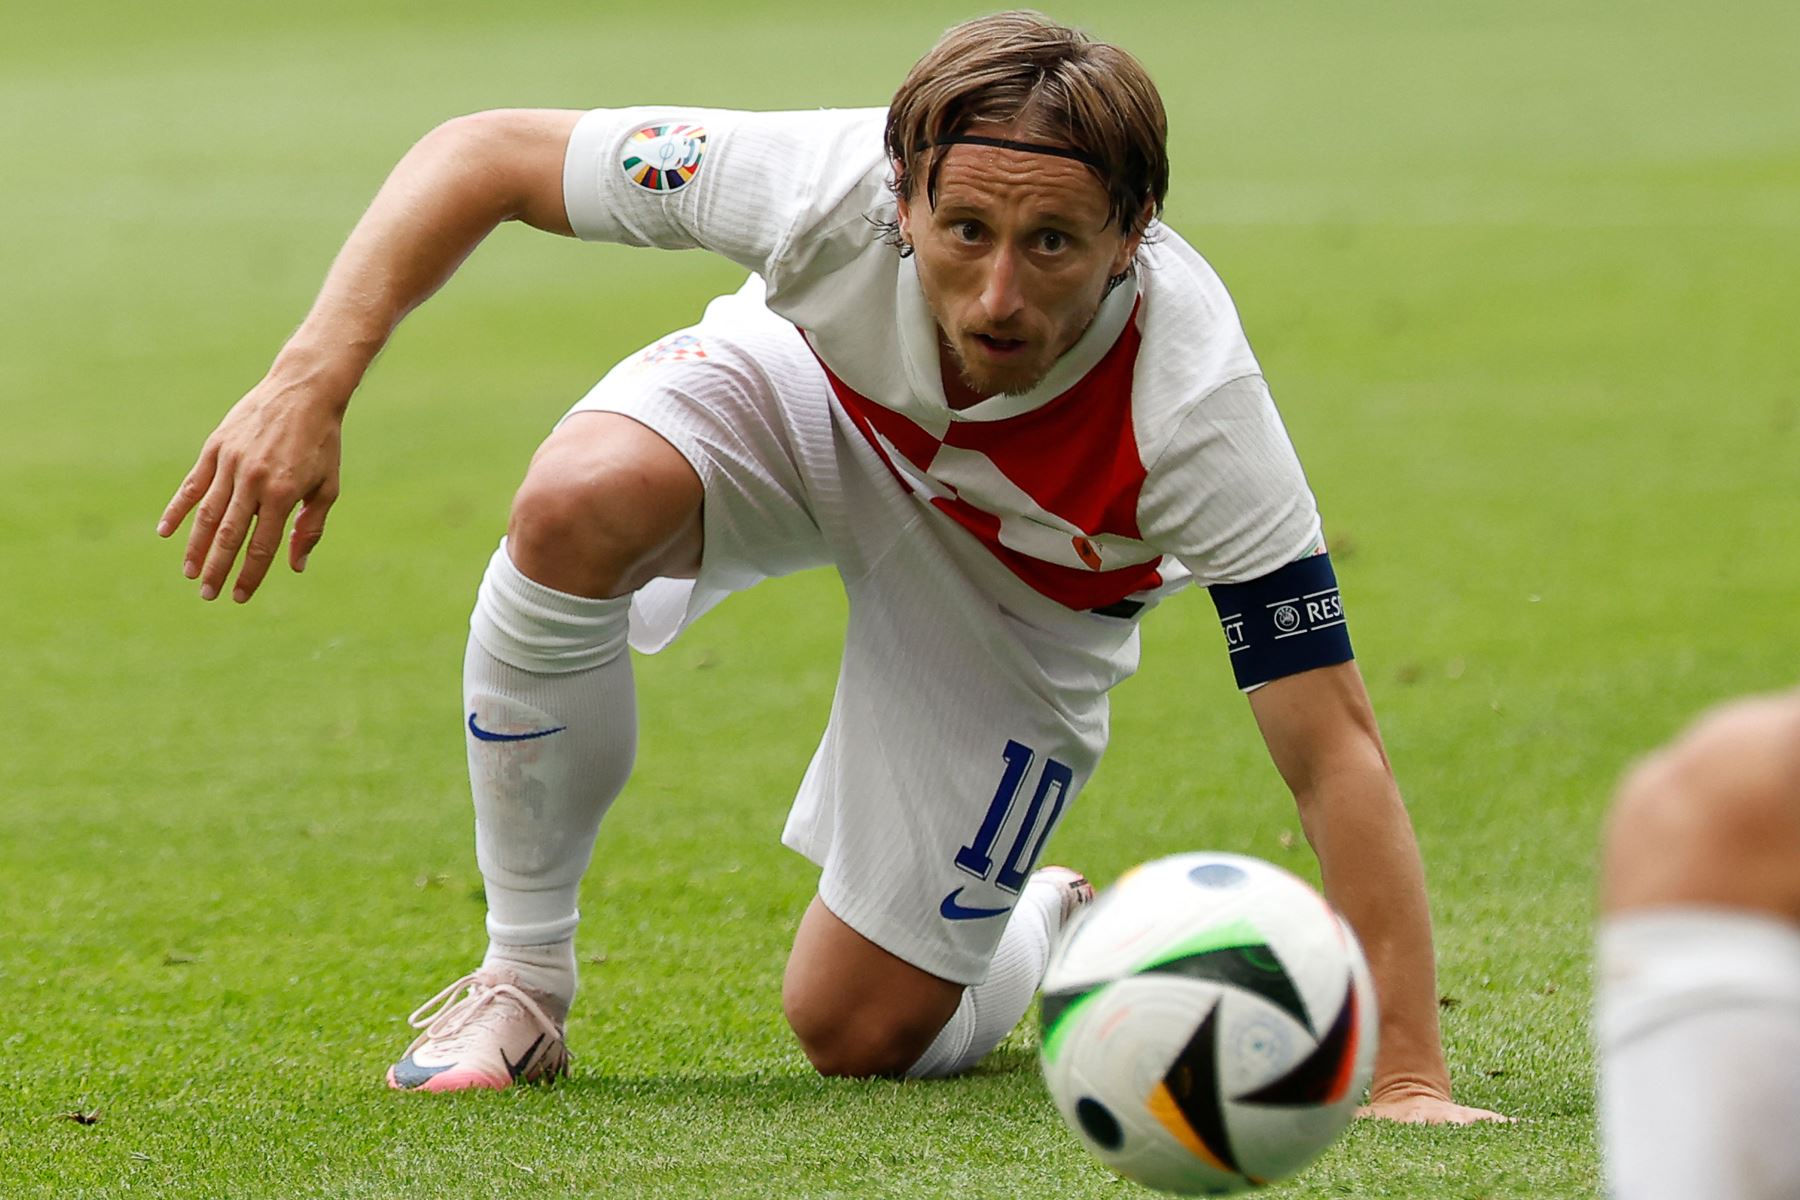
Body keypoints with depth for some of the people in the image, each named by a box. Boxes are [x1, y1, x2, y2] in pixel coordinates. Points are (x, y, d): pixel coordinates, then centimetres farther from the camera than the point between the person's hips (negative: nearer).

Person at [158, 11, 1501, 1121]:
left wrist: (1408, 1080, -40)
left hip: (1023, 589, -1)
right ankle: (520, 979, -11)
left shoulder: (1193, 408, -41)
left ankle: (1061, 933, 34)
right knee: (575, 508, -34)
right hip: (810, 389, 1)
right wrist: (310, 382, -41)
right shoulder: (830, 186, -39)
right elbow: (485, 154, -28)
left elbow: (1334, 745, -36)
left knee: (861, 1032, -4)